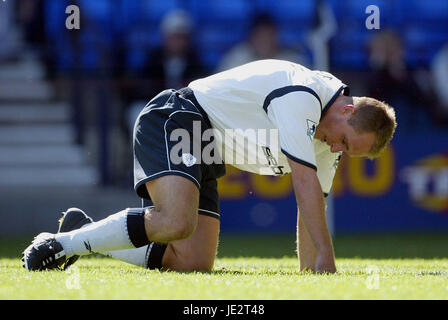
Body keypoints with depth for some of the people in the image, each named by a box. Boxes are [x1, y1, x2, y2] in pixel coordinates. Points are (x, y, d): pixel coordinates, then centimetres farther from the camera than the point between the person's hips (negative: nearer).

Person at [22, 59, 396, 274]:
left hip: (204, 154, 10)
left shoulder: (328, 142, 8)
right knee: (177, 222, -34)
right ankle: (65, 242, -21)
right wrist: (325, 256, -26)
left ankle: (86, 234, 8)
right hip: (174, 118, -9)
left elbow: (313, 203, 11)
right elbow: (304, 183, -27)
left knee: (194, 263, -3)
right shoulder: (302, 96, -22)